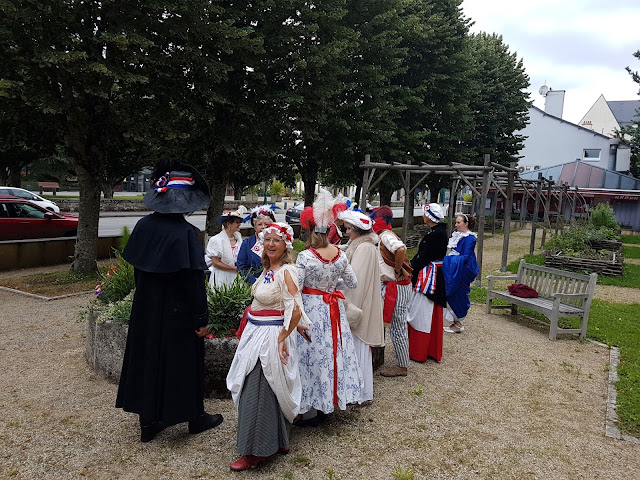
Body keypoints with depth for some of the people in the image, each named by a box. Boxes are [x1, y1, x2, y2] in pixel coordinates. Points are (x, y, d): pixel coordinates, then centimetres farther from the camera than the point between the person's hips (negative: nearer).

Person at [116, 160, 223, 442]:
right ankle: (195, 417, 28)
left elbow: (137, 269, 7)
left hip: (146, 310, 6)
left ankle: (148, 421, 28)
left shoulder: (144, 225, -2)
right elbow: (194, 280, -20)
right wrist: (202, 319, -13)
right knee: (183, 361, 10)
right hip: (177, 313, -6)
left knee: (148, 357, 16)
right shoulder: (186, 232, -21)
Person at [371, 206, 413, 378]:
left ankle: (402, 367, 12)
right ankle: (401, 363, 28)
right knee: (398, 326, 17)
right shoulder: (385, 235, 13)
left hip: (396, 287, -10)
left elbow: (401, 249, -37)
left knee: (397, 327, 1)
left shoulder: (386, 235, -18)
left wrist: (398, 271, -25)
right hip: (391, 286, 10)